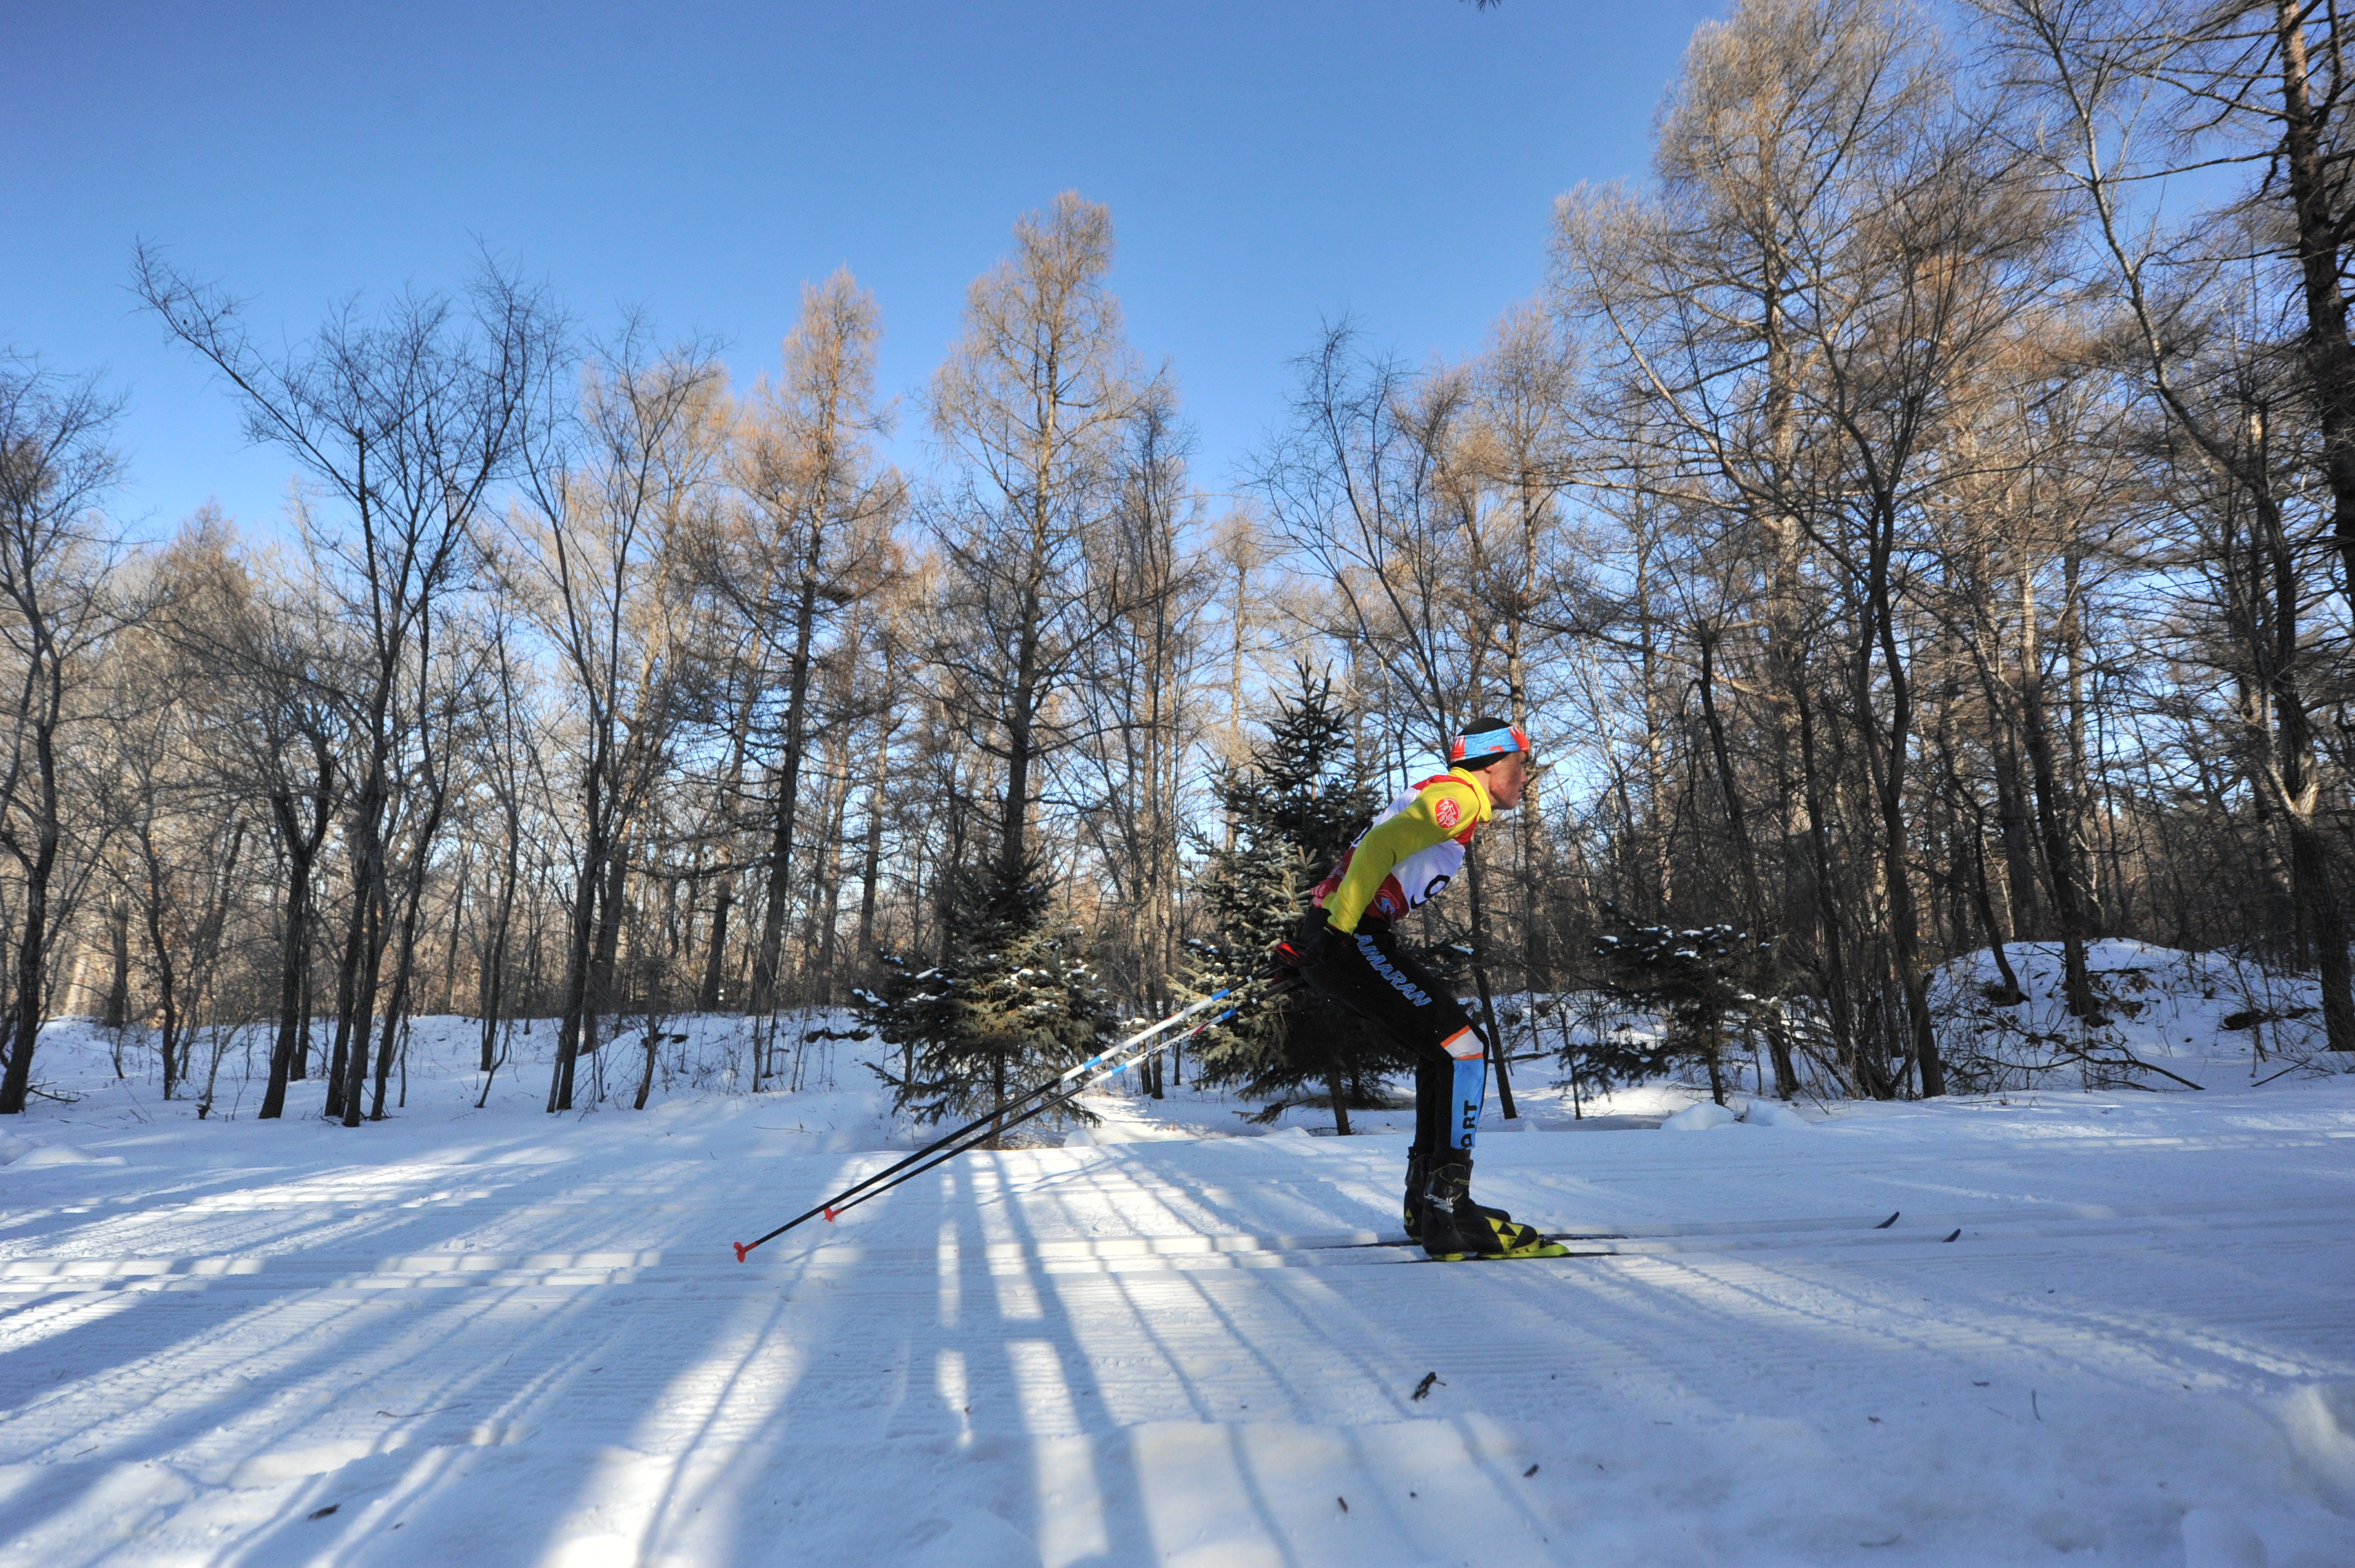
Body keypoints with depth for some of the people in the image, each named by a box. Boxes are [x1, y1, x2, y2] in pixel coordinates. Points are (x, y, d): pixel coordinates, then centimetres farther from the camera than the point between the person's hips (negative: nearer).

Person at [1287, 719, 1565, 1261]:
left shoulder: (1440, 798, 25)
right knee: (1463, 1048, -11)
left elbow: (1376, 850, 28)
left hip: (1341, 938, 10)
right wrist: (1340, 925, -19)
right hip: (1347, 938, -10)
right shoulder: (1459, 795, -7)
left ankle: (1427, 1199, 22)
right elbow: (1380, 846, -20)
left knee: (1442, 1050, 16)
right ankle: (1449, 1213, -11)